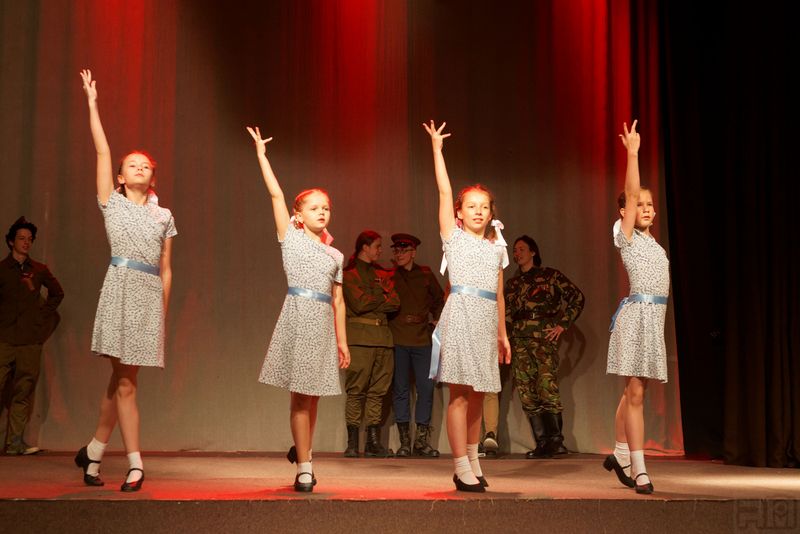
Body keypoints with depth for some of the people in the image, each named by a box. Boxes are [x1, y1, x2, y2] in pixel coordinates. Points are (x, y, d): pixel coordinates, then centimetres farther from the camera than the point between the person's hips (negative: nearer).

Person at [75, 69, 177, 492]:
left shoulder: (163, 216, 16)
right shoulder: (112, 203, 9)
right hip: (121, 288, -3)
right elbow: (102, 150, 3)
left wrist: (164, 310, 10)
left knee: (123, 377, 3)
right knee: (124, 379, -6)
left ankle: (93, 451, 17)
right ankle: (135, 463, -3)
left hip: (152, 295, 3)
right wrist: (92, 103, 1)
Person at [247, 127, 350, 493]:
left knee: (312, 395, 8)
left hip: (323, 322, 4)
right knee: (300, 394, -5)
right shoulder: (291, 238, 5)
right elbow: (276, 194, -1)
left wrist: (342, 340, 11)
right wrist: (262, 156, 0)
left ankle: (302, 451, 29)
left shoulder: (335, 255, 16)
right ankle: (304, 468, -1)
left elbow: (337, 300, 15)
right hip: (299, 315, -4)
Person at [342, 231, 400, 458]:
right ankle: (352, 443, -4)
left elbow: (395, 303, 8)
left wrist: (372, 303, -5)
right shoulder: (348, 273, 3)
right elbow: (359, 304, -9)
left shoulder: (381, 273, 20)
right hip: (359, 337, -6)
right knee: (356, 390, -7)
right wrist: (383, 298, 4)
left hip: (382, 336, 6)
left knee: (378, 390, 3)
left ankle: (374, 442, 5)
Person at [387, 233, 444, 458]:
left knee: (426, 388, -2)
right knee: (400, 390, 1)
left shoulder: (426, 275, 9)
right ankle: (404, 441, 8)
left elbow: (438, 301, 21)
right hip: (397, 340, -1)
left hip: (422, 339, 1)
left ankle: (421, 441, 8)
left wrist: (435, 321, 8)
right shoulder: (388, 276, 5)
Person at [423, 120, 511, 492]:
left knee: (477, 394, 8)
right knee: (460, 392, -7)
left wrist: (503, 334, 17)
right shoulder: (454, 237, 6)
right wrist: (436, 148, 0)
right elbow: (444, 190, -1)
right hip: (461, 314, -5)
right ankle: (461, 468, -7)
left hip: (487, 320, 5)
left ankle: (473, 462, 16)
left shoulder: (496, 248, 18)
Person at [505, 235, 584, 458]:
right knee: (526, 392, -1)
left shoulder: (550, 275, 5)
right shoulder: (512, 283, 20)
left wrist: (562, 324, -5)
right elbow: (506, 313, 22)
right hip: (519, 339, 5)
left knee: (546, 386, -17)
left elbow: (577, 297, 1)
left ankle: (556, 439, -8)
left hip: (544, 336, -5)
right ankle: (542, 443, 3)